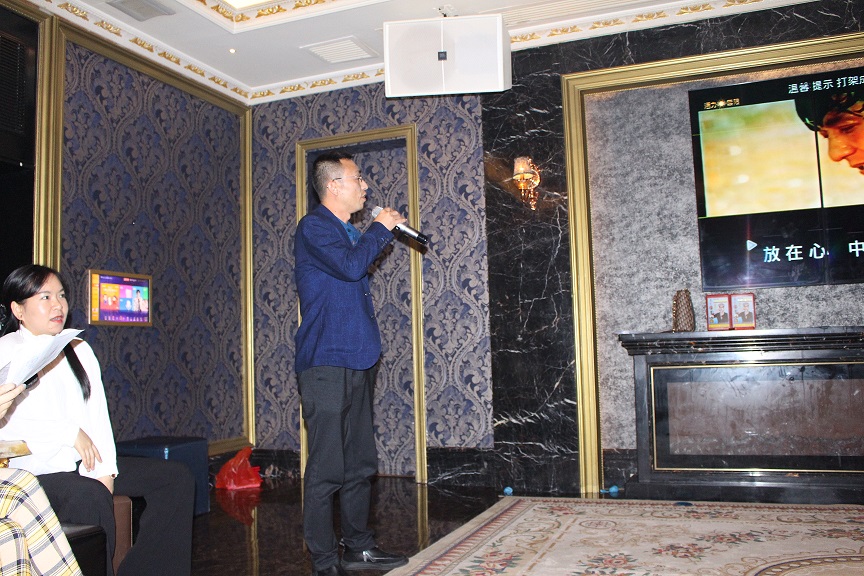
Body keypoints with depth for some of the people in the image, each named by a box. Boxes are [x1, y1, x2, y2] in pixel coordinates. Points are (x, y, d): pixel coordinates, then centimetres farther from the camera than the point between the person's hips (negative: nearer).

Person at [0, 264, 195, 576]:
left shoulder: (79, 350, 17)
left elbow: (98, 414, 8)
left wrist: (105, 469, -6)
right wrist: (70, 433, -15)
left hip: (85, 464, 7)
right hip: (34, 471, -6)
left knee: (177, 477, -6)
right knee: (91, 497, -36)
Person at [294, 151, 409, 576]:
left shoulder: (350, 232, 20)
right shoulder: (314, 227, -6)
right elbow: (350, 265, -20)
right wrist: (380, 229, -8)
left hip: (357, 365, 9)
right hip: (326, 365, -9)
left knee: (360, 465, 13)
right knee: (327, 469, -5)